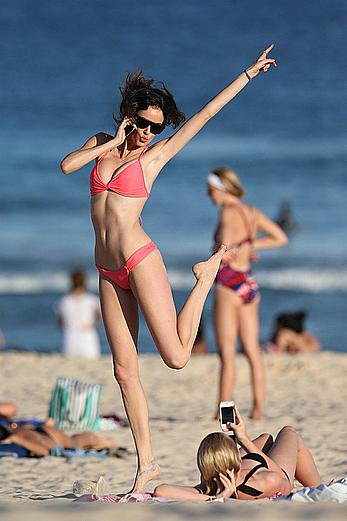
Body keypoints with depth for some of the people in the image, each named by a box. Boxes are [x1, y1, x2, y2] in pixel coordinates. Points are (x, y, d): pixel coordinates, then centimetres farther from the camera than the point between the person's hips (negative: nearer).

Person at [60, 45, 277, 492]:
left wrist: (250, 73, 3)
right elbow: (66, 165, -5)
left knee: (176, 357, -7)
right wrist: (114, 142, -3)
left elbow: (208, 112, 2)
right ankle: (146, 463, 8)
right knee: (125, 370, 2)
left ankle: (208, 274, 18)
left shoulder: (156, 155, 2)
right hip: (109, 272, 4)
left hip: (140, 261, -4)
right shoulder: (102, 144, 13)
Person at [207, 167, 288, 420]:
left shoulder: (228, 212, -12)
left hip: (229, 282, -8)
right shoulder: (253, 212, 10)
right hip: (250, 284, 8)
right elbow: (281, 238, 18)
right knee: (253, 351, 8)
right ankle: (259, 409, 8)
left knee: (227, 354, -4)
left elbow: (224, 252, -21)